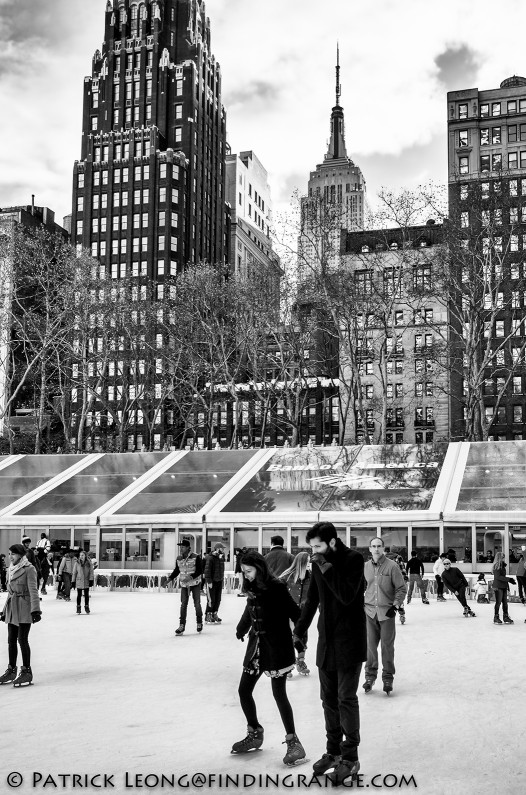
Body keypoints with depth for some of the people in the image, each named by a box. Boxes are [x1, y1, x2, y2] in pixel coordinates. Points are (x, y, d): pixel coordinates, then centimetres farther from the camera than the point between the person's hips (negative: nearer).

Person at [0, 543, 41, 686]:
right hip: (12, 608, 7)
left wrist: (36, 610, -19)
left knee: (22, 639, -7)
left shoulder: (29, 569, -10)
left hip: (24, 608, -7)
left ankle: (27, 671, 2)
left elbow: (33, 591, -14)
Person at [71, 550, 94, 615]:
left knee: (86, 595, 8)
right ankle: (78, 608, 13)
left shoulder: (89, 563, -1)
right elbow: (74, 572, 2)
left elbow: (91, 572, 0)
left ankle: (87, 607, 21)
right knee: (79, 595, 3)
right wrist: (73, 581, 0)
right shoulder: (76, 563, -2)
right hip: (79, 581, 0)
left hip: (86, 582, 1)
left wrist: (91, 580, -7)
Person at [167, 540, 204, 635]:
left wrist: (191, 577, -26)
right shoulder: (178, 558, 1)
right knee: (183, 604, -4)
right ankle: (182, 625, -4)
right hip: (184, 584, 3)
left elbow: (200, 571, -14)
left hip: (195, 583, -3)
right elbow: (177, 570, 12)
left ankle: (199, 623, 23)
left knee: (197, 604, 5)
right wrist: (170, 578, -2)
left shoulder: (196, 557, -13)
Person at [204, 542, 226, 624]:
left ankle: (214, 614, 21)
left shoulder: (221, 557, 9)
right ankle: (208, 615, 5)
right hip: (211, 582, -7)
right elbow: (207, 570, -18)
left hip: (219, 581, 7)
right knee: (211, 599, -6)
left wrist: (222, 579, 15)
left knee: (218, 599, 10)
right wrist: (209, 581, -21)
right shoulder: (210, 558, -15)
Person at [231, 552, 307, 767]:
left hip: (277, 647, -8)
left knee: (279, 693, -8)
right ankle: (255, 734, 29)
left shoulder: (276, 587, -15)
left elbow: (293, 612, -18)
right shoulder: (252, 589, 6)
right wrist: (241, 629, 21)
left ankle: (293, 741, 5)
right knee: (244, 690, 9)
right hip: (256, 645, 8)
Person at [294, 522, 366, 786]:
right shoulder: (319, 563, 5)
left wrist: (326, 567, -25)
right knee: (329, 699, 11)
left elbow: (347, 595, -24)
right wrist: (299, 631, 16)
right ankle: (333, 751, 23)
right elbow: (311, 600, 16)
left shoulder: (353, 559, -13)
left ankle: (350, 759, 4)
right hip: (326, 639, 6)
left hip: (349, 640, -6)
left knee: (346, 698, -4)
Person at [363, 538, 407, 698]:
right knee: (370, 646, 4)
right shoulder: (366, 567, 4)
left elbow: (402, 588, -3)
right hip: (370, 612, 3)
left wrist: (395, 605, -11)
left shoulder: (392, 566, -6)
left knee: (387, 646, 2)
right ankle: (370, 675, 19)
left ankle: (388, 678, 15)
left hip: (387, 613, -2)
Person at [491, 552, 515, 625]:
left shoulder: (503, 565, 13)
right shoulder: (496, 566, -12)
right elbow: (498, 577, -19)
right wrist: (509, 579, -20)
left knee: (505, 602, 9)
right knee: (498, 602, -2)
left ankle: (506, 617, 16)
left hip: (504, 586, 8)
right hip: (498, 587, -8)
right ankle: (496, 618, 7)